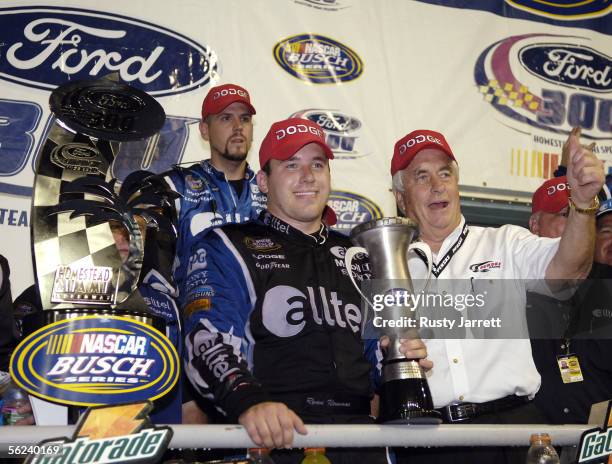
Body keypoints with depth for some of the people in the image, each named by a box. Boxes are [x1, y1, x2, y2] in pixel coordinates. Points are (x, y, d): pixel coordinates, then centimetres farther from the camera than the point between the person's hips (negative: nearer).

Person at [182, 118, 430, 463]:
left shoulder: (358, 256, 23)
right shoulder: (228, 247, 8)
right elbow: (210, 336, -6)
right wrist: (248, 400, -24)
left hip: (358, 431, 5)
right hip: (269, 436, -4)